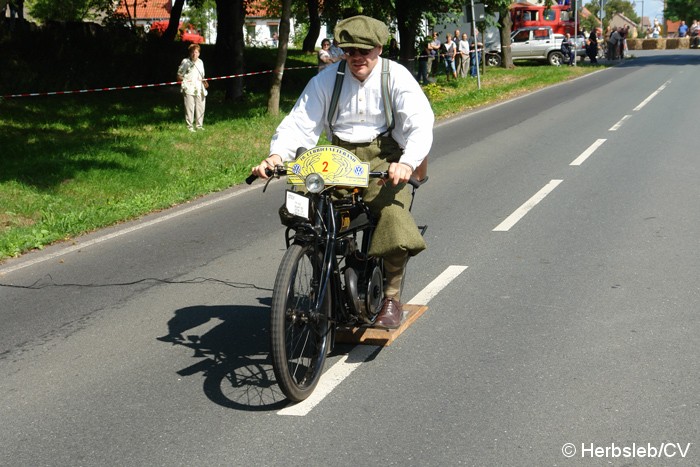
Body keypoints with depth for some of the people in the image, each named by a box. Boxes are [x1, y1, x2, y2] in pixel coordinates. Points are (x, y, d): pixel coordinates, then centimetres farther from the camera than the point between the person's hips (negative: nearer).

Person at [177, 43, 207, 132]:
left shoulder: (200, 62, 16)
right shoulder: (185, 62, -1)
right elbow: (179, 76, 1)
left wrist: (204, 82, 7)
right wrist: (185, 80, -15)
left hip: (200, 89, 5)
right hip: (189, 89, -5)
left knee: (201, 108, 5)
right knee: (189, 108, -7)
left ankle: (199, 125, 15)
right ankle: (190, 126, -1)